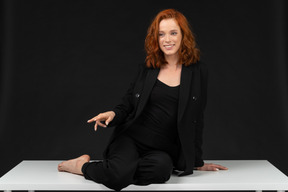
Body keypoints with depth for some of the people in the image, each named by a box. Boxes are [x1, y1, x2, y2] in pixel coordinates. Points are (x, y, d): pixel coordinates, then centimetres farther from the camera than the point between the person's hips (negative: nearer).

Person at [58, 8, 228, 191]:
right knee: (119, 175, -31)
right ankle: (84, 165, -1)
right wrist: (113, 114, -10)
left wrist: (197, 161, 12)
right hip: (131, 138, 0)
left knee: (162, 168, -36)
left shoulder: (197, 71, 3)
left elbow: (197, 120, 8)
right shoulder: (147, 68, 8)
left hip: (163, 148, 1)